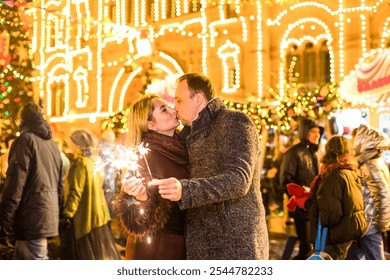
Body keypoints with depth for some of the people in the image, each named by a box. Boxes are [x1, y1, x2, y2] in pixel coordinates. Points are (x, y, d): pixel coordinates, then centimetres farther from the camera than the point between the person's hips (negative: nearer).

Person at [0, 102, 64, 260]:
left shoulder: (26, 140, -6)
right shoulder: (52, 144, 18)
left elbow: (16, 182, -14)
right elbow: (60, 184, 19)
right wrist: (58, 215, 22)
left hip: (32, 218, -8)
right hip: (48, 215, 8)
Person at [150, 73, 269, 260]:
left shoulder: (234, 122, -7)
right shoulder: (192, 135, 18)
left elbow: (238, 179, -21)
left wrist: (184, 190, -32)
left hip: (237, 244, -7)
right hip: (200, 246, 8)